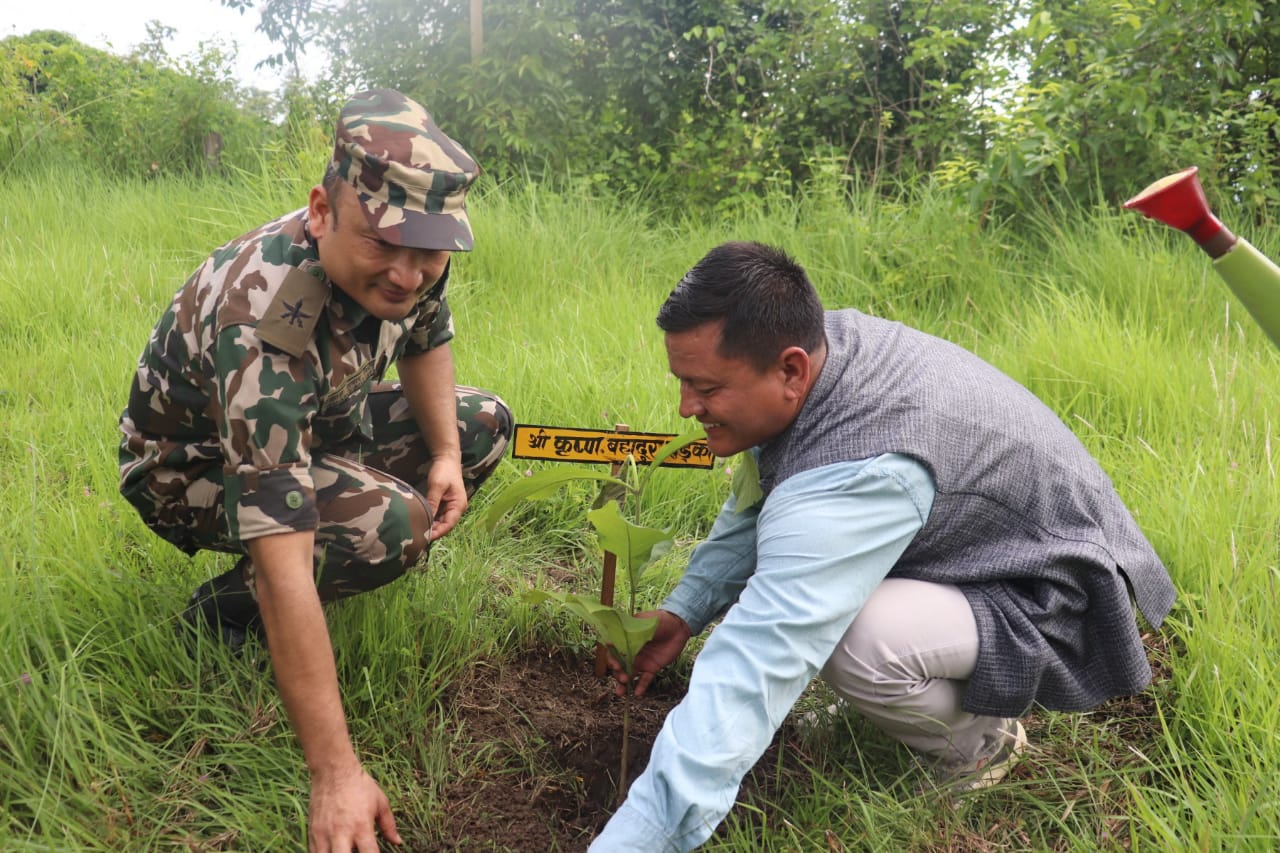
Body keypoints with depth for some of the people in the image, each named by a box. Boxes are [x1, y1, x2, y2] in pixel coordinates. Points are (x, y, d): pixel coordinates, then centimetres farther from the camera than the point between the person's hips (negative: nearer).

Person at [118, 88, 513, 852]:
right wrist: (336, 774, -46)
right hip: (193, 464, -7)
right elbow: (284, 567, -46)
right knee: (394, 521, -32)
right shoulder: (263, 326, -42)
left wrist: (445, 453, -14)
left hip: (314, 422, 7)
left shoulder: (408, 263, -21)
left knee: (484, 424, -1)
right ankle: (223, 616, -5)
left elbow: (425, 340, 5)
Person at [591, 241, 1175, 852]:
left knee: (854, 640, -35)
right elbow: (756, 503, 6)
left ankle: (975, 742, -1)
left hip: (1057, 607, -9)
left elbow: (747, 678, -44)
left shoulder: (848, 479, -39)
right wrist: (684, 611, -2)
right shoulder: (823, 338, -12)